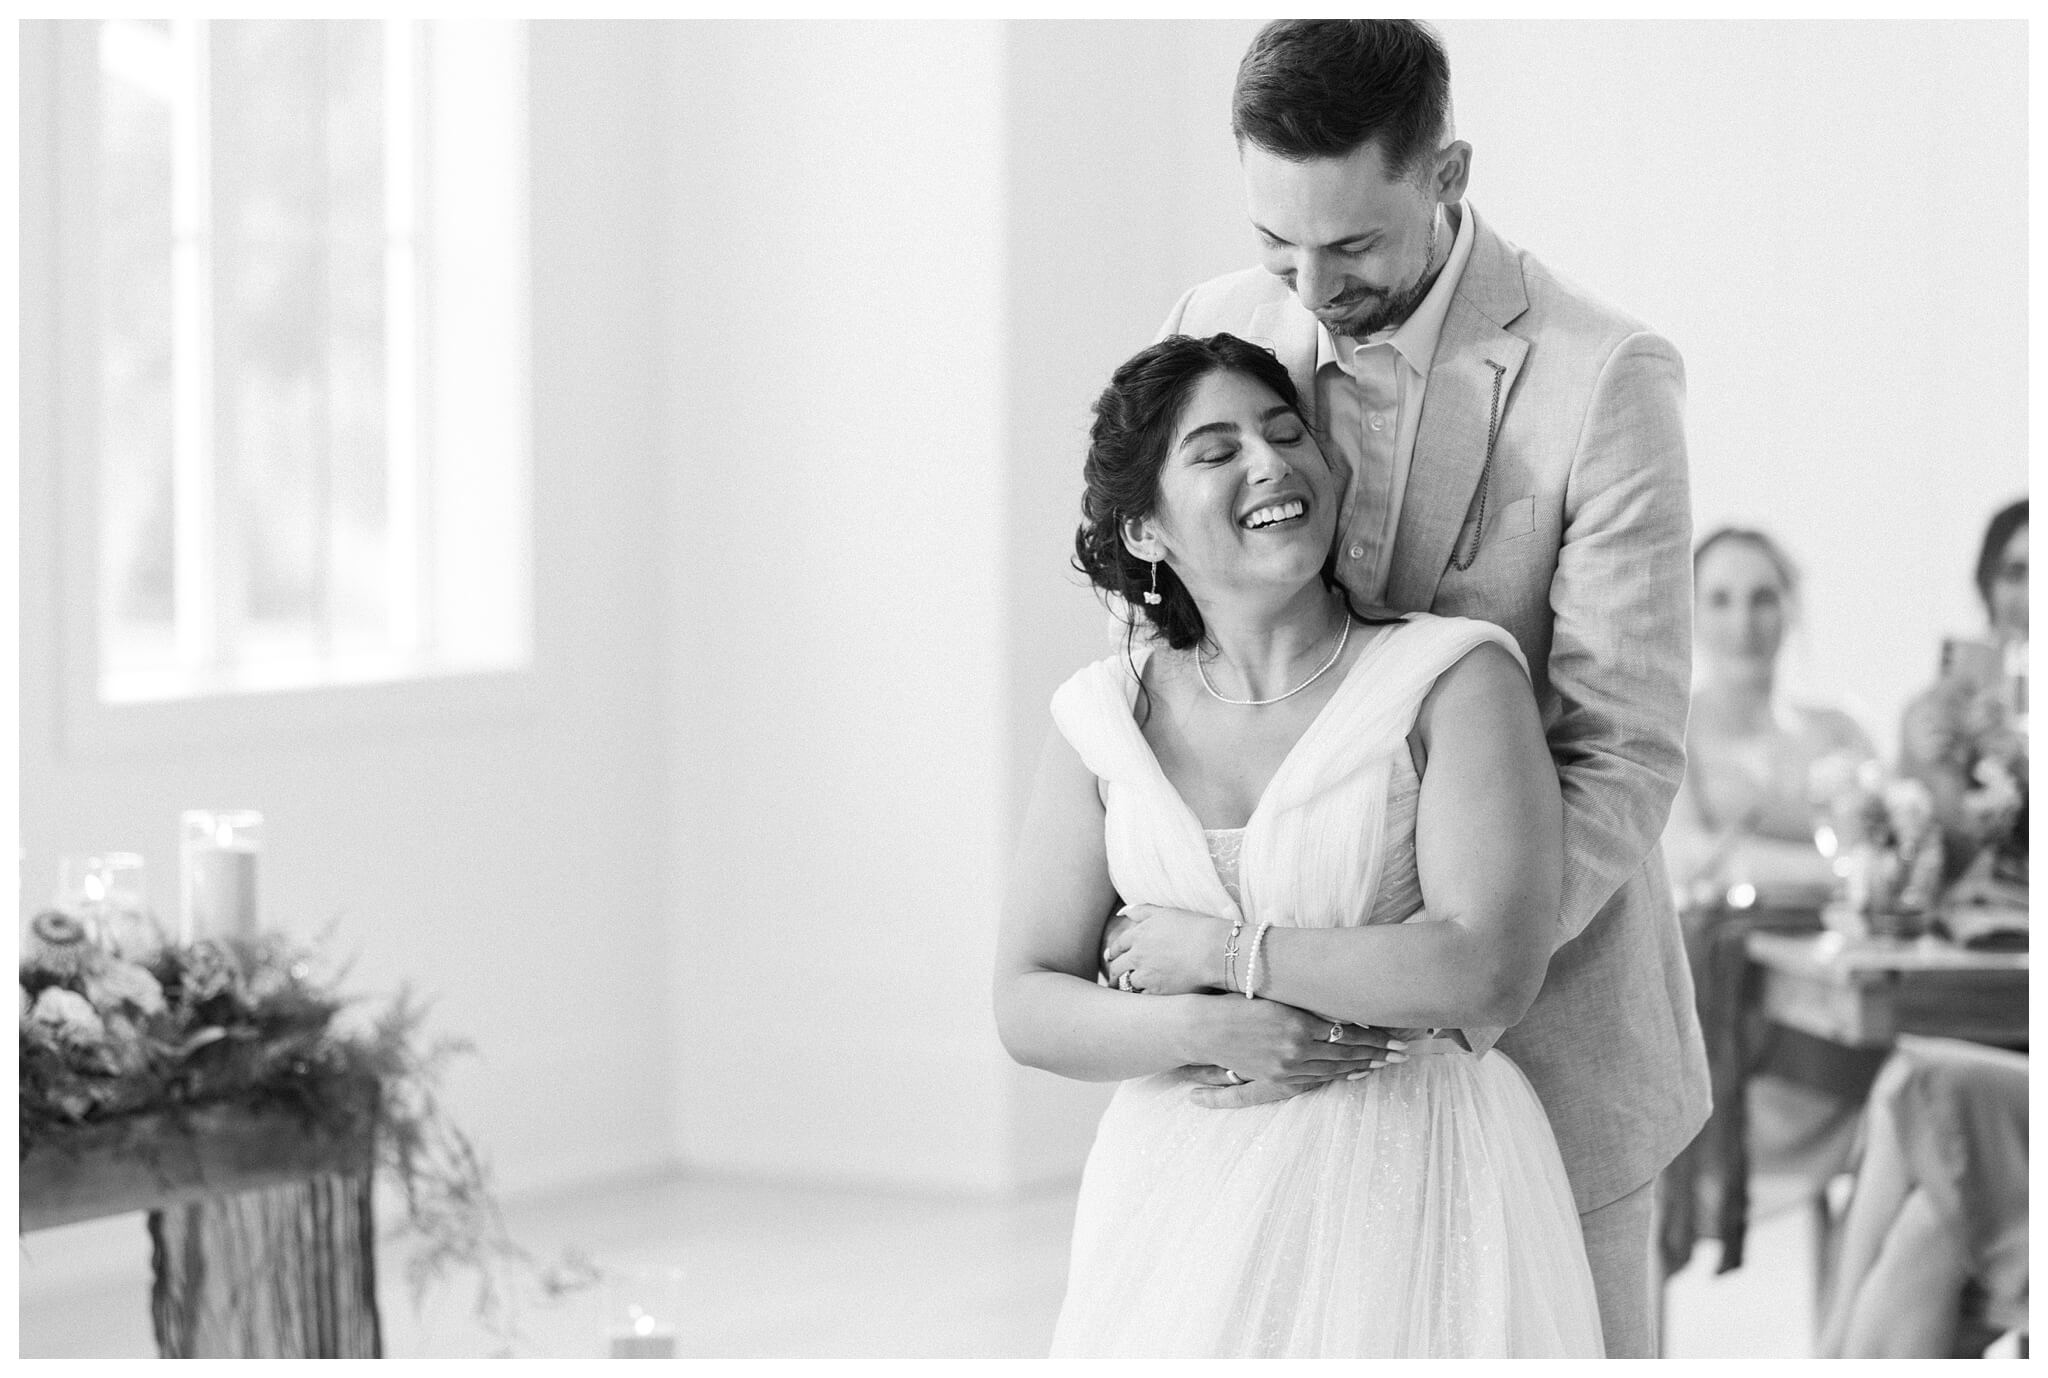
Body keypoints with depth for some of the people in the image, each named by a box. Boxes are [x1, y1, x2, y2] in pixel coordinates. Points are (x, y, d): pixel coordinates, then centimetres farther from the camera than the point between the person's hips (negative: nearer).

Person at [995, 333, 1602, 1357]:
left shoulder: (1454, 681, -7)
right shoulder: (1106, 720, 3)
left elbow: (1493, 969, -17)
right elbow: (1028, 1005, 4)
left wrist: (1218, 950, -12)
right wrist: (1211, 1034, -14)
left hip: (1412, 1185, -3)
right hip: (1186, 1201, 3)